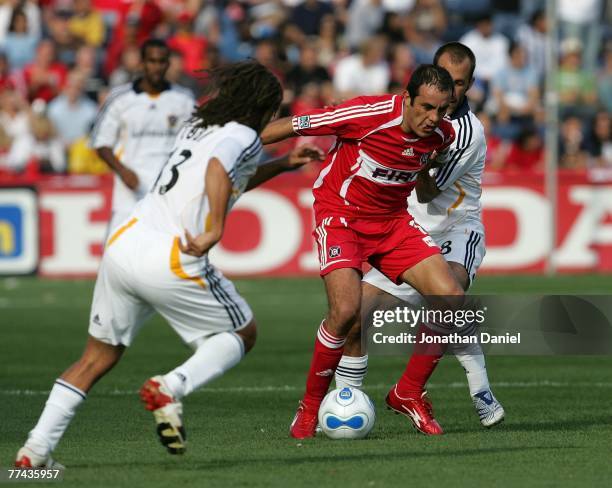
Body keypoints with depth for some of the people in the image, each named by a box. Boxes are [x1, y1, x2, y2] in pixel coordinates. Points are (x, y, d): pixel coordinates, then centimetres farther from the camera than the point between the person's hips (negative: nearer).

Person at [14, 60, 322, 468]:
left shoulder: (198, 125, 23)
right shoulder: (242, 136, 0)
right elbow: (218, 170, -24)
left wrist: (281, 165, 43)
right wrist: (215, 231, -27)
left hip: (124, 244, 7)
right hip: (170, 262, -7)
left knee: (99, 356, 16)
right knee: (243, 334, 14)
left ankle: (37, 449, 4)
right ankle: (171, 388, -9)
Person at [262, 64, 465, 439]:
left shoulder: (443, 135, -8)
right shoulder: (368, 115, -25)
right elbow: (293, 126, -16)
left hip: (393, 221, 5)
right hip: (340, 214, -5)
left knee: (451, 299, -11)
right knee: (347, 309, -27)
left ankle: (408, 393, 8)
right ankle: (310, 407, -6)